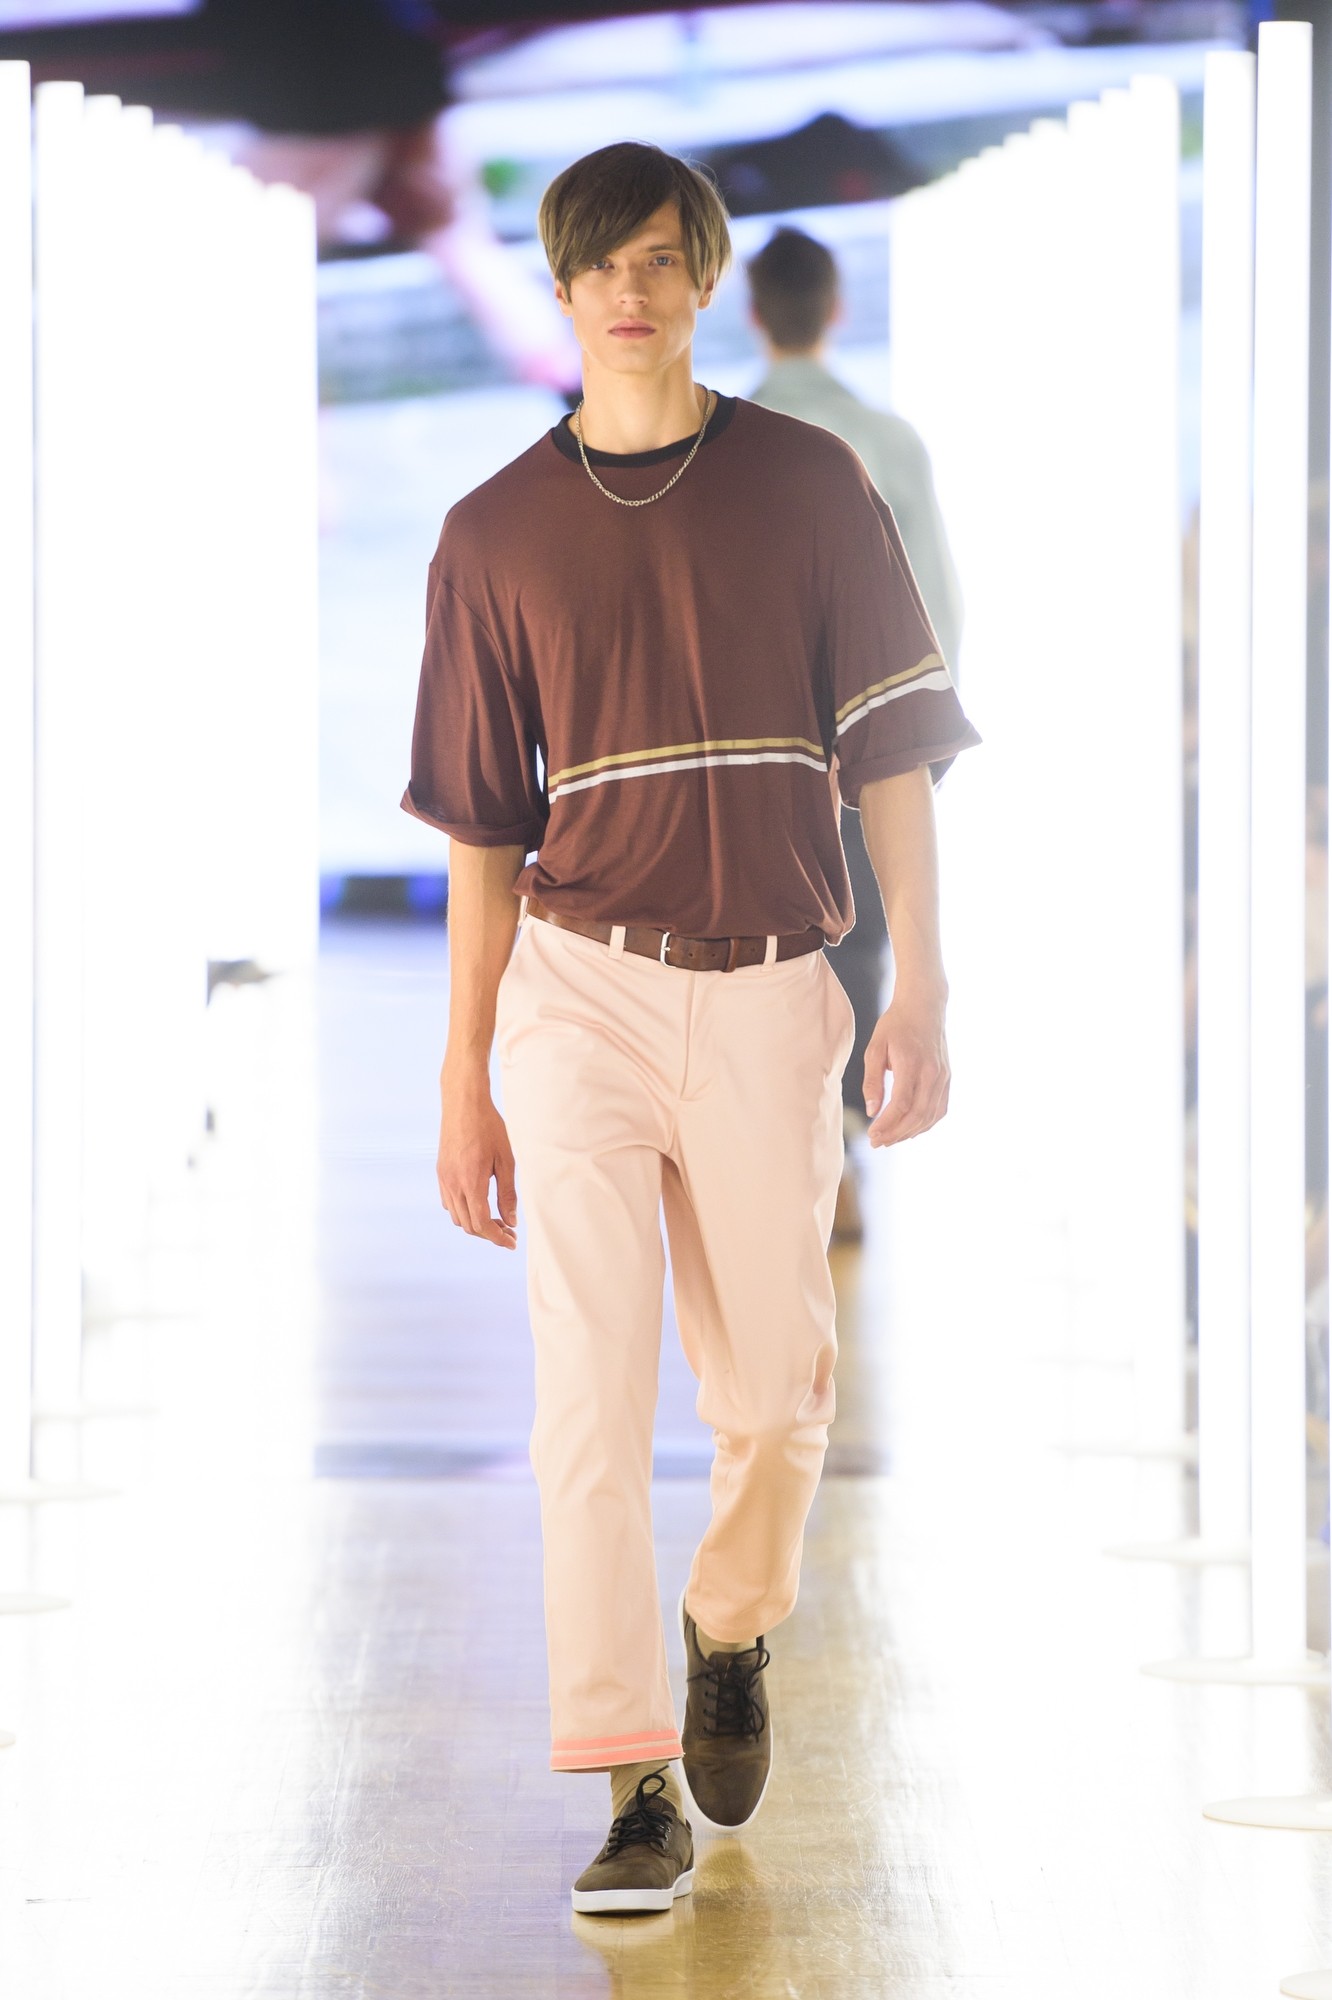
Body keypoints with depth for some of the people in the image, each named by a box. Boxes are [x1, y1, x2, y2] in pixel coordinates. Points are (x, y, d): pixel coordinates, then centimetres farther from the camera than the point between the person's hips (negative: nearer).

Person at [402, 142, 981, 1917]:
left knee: (776, 1388, 6)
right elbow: (482, 827, 9)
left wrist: (921, 990, -5)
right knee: (596, 1389, -9)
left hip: (769, 992, 0)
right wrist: (463, 1079, 6)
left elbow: (891, 752, 4)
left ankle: (734, 1634, 37)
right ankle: (638, 1791, -8)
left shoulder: (811, 487, 4)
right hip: (579, 988, 0)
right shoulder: (497, 533, 6)